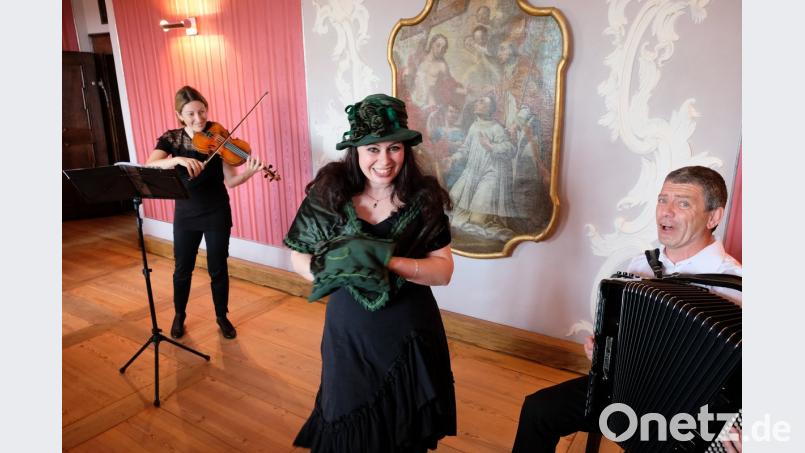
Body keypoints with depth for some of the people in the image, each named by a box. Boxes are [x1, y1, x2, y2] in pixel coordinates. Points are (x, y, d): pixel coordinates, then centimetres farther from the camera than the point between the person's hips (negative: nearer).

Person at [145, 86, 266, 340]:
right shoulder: (171, 139, -2)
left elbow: (230, 180, -12)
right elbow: (149, 167, -19)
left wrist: (248, 173, -33)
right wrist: (177, 159, -36)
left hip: (217, 214, -1)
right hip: (185, 214, 2)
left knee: (218, 269, 7)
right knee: (182, 269, 13)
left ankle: (222, 317, 28)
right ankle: (179, 316, 36)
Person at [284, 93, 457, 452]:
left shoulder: (423, 197, -9)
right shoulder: (328, 193, -9)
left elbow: (443, 271, -10)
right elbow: (299, 258, -3)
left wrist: (385, 260, -25)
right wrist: (342, 272, -23)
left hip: (410, 332, 1)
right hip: (349, 330, 0)